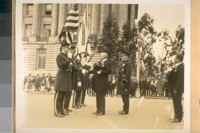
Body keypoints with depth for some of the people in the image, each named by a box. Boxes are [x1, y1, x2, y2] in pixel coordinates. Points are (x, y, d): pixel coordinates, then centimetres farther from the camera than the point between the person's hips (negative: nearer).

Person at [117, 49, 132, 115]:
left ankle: (126, 110, -2)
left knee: (125, 96, -6)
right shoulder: (124, 63, 17)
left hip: (125, 83, -10)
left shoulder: (128, 63, -13)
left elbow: (127, 74, -20)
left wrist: (124, 82, -23)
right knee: (124, 96, 13)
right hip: (122, 82, 10)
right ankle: (125, 109, 19)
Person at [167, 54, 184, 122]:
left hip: (177, 88, -10)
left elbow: (180, 79, -23)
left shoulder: (181, 67, -20)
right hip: (174, 87, 10)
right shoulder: (176, 66, 9)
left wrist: (176, 89, -22)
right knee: (176, 102, 16)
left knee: (177, 102, -1)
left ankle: (178, 117, 9)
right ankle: (177, 116, 27)